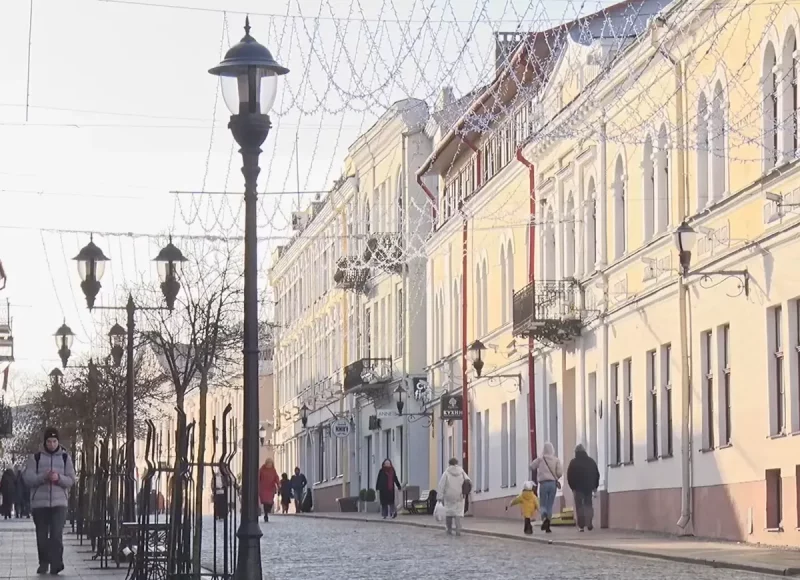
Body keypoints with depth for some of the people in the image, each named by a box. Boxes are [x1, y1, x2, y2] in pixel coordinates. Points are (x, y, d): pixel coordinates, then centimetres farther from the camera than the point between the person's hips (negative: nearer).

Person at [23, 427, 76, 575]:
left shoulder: (65, 457, 8)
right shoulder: (35, 458, 6)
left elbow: (71, 480, 4)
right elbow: (28, 479, -2)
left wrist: (59, 478, -15)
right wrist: (43, 477, -18)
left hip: (59, 502, -1)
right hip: (39, 502, 1)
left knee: (57, 534, -13)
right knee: (42, 535, 5)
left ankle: (56, 563, -15)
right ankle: (43, 563, 16)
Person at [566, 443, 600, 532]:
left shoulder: (573, 463, -4)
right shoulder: (591, 461, 8)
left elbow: (569, 476, -6)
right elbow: (597, 474, 12)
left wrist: (572, 487, 3)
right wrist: (595, 486, 18)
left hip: (578, 488, -3)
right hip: (589, 487, 3)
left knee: (579, 506, 1)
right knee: (588, 504, 10)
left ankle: (581, 525, -6)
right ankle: (589, 524, -4)